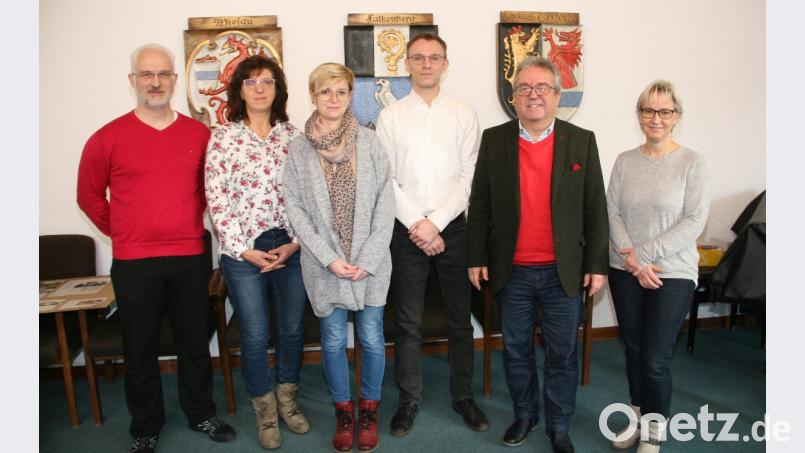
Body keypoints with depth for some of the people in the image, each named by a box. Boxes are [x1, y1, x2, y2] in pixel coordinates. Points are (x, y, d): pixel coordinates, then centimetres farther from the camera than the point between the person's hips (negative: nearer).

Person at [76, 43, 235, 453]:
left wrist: (189, 224, 10)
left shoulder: (199, 134, 2)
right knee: (140, 349, 10)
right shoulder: (108, 138, -4)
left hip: (191, 258, 2)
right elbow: (90, 196, 6)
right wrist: (124, 233, 6)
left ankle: (201, 414, 33)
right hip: (133, 264, -1)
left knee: (195, 342, 14)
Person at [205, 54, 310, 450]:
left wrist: (295, 242, -7)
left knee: (292, 327, 12)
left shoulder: (292, 135, 4)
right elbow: (217, 201, -6)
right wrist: (244, 250, -10)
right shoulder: (223, 137, -2)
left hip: (290, 247, 3)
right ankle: (265, 410, 29)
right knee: (255, 335, 6)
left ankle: (287, 400, 35)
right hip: (244, 250, -2)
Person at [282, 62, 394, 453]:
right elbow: (295, 207, -3)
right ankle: (343, 410, 32)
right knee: (333, 341, 10)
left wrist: (368, 259, -10)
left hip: (370, 262, 0)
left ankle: (369, 409, 31)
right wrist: (329, 258, -11)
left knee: (372, 339, 7)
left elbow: (385, 203, -4)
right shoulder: (299, 147, -1)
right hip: (324, 264, 0)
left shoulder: (369, 141, -3)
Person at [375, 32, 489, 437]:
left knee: (460, 318, 10)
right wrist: (416, 225, -12)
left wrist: (435, 222, -12)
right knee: (408, 322, 8)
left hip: (452, 226, 1)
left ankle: (463, 396, 27)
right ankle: (409, 399, 24)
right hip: (406, 229, 0)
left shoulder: (464, 115, 3)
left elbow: (468, 177, -3)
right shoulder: (390, 116, 3)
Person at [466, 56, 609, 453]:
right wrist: (477, 257, 0)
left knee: (562, 354, 10)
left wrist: (596, 264, -2)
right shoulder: (493, 139, 1)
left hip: (564, 271, 0)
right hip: (512, 271, 1)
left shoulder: (582, 141, 0)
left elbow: (595, 209, 1)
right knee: (516, 350, 15)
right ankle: (524, 415, 36)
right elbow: (479, 205, 3)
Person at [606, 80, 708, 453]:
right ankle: (639, 416, 34)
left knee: (655, 360, -1)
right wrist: (633, 260, -12)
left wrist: (645, 253, -16)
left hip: (672, 274, -3)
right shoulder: (625, 161, 4)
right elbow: (612, 213, 0)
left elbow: (694, 221, -10)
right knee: (633, 350, 14)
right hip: (625, 272, 3)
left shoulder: (692, 163, -4)